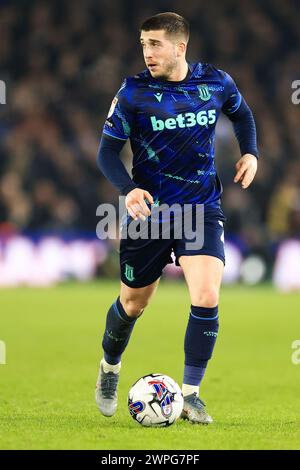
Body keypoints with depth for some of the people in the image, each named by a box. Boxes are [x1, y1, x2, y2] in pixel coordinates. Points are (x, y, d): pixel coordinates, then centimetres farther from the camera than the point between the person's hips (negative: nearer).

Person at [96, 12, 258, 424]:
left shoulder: (216, 82, -4)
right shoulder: (133, 92, -11)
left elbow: (241, 112, 19)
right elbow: (107, 151, -6)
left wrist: (250, 152, 4)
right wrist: (128, 189, -24)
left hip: (202, 208, 1)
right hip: (149, 208, -1)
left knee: (207, 297, -18)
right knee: (133, 303, 11)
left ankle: (190, 394, -4)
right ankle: (110, 369, 42)